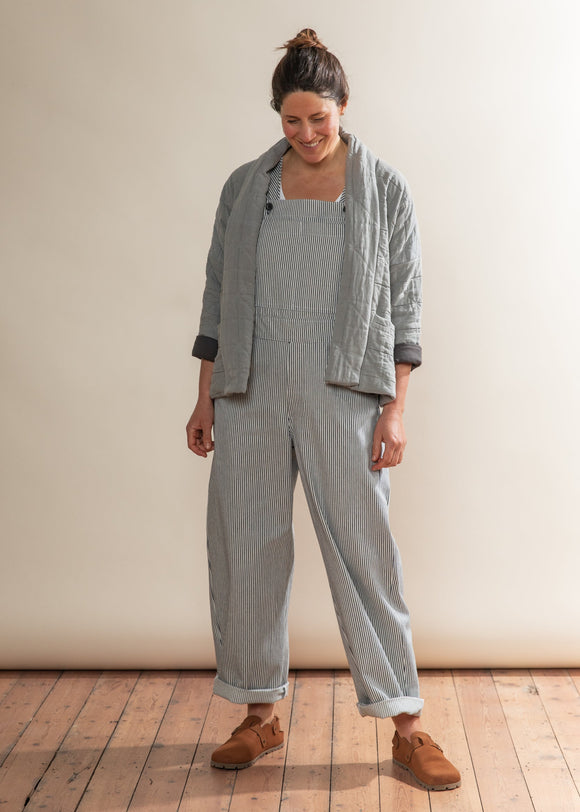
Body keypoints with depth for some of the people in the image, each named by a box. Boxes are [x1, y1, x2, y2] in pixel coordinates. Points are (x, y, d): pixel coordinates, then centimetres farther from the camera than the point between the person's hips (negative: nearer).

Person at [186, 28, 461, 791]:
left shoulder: (385, 189, 4)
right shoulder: (245, 187, 10)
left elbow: (404, 305, 2)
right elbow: (218, 295, 12)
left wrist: (395, 408, -6)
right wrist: (206, 399, 7)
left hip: (342, 394, -3)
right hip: (250, 393, 3)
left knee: (364, 550, -2)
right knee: (245, 548, 5)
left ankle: (407, 727, 10)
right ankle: (261, 713, 22)